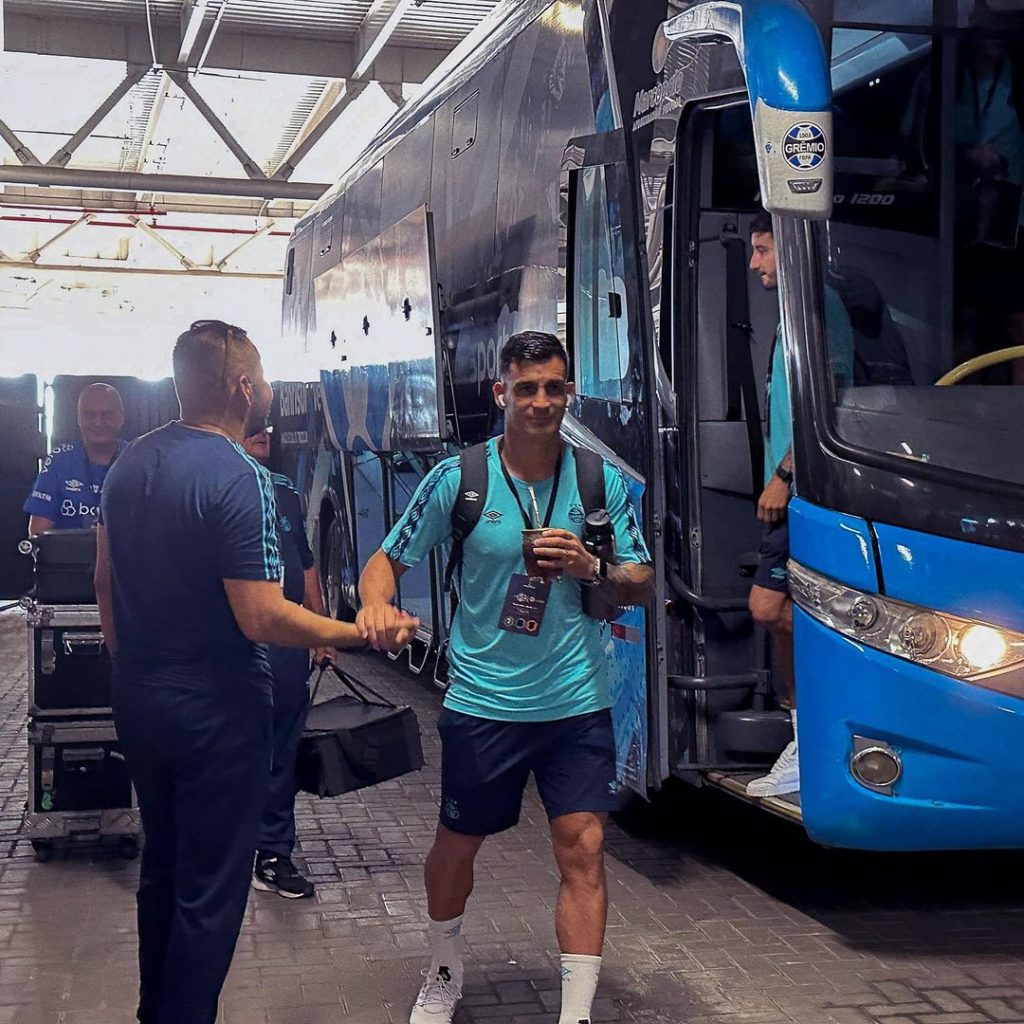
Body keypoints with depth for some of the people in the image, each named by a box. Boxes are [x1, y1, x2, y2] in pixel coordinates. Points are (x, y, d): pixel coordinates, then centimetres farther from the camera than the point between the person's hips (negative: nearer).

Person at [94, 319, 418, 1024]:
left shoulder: (129, 463, 4)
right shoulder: (239, 477, -21)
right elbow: (261, 617, -25)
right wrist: (362, 633, -16)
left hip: (138, 698, 8)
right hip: (215, 710, -8)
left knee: (162, 862, 23)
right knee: (210, 887, 4)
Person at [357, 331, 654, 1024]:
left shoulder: (602, 480, 1)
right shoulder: (458, 479, -4)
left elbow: (642, 584, 6)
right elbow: (389, 559, 2)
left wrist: (592, 570, -15)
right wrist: (377, 603, -20)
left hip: (577, 701, 1)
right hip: (482, 701, 0)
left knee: (583, 850, -5)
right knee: (457, 845, 14)